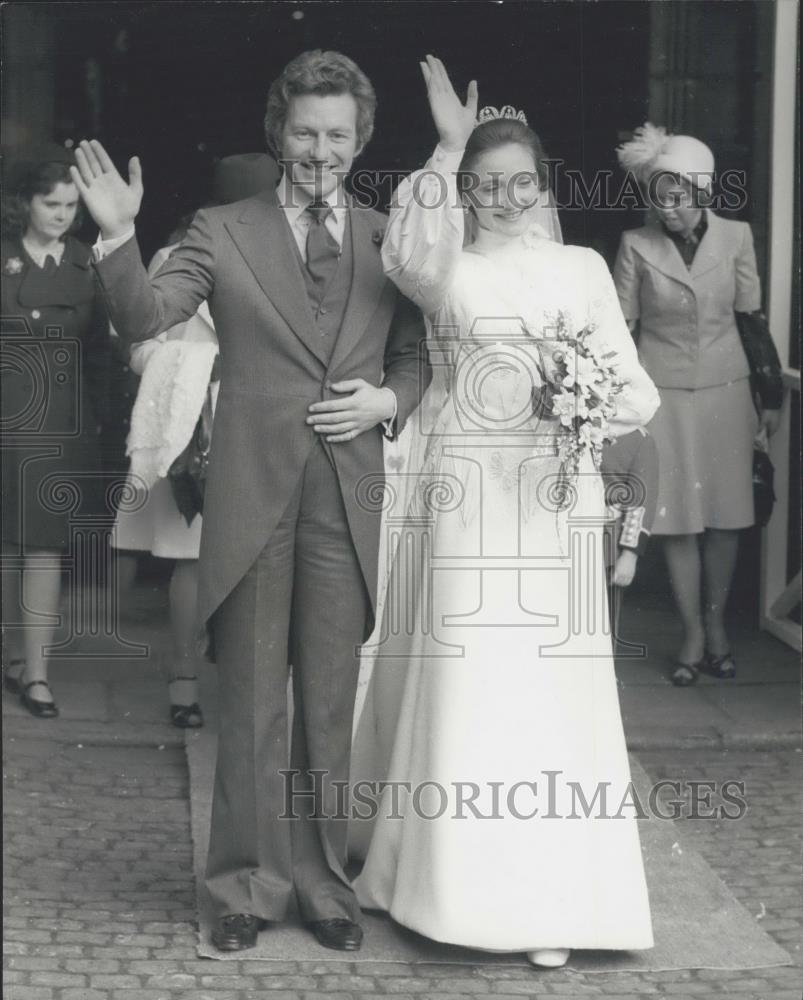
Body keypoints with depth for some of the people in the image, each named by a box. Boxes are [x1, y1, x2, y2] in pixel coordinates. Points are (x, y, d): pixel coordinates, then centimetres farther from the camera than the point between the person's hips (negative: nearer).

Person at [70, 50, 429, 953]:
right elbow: (143, 319, -9)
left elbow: (419, 358, 14)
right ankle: (248, 885, 18)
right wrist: (118, 235, -25)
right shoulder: (223, 233, 2)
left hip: (347, 503, 2)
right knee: (250, 706, 6)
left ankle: (320, 880, 23)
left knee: (330, 708, 10)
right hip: (252, 497, -2)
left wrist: (388, 399, -7)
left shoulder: (388, 241, 8)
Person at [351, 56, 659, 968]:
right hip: (466, 491, -1)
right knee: (462, 685, 1)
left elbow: (636, 392, 7)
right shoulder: (447, 269, 4)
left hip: (554, 497, 1)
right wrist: (446, 147, -23)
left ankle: (546, 898, 8)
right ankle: (460, 880, 15)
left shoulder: (582, 269, 8)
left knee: (551, 688, 1)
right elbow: (409, 259, -23)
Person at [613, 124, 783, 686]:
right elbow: (621, 329, 2)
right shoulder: (637, 246, -5)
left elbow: (752, 317, 6)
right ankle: (694, 636, 11)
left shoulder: (735, 236, -1)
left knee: (726, 514, 5)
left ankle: (717, 624, 21)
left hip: (724, 389, 1)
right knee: (678, 518, 1)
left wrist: (771, 393, 8)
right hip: (664, 392, -1)